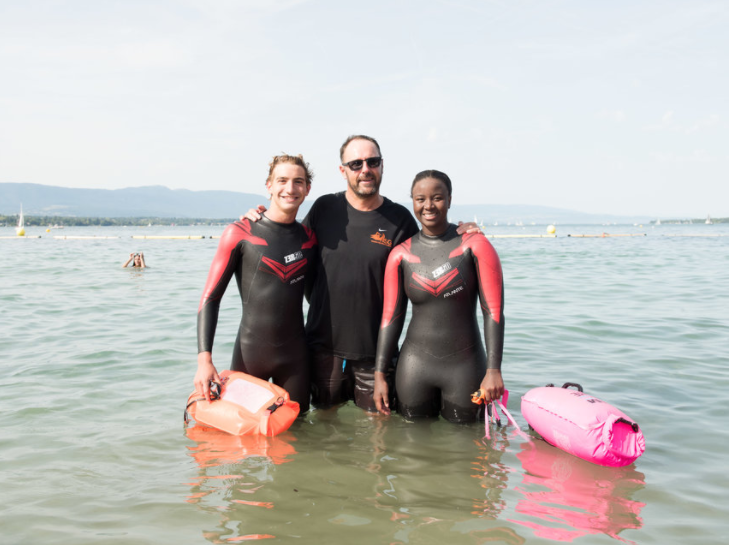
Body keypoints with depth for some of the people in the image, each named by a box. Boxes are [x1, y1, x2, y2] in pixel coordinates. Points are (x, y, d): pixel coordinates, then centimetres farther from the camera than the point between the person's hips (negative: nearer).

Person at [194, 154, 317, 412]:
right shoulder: (240, 233, -6)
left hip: (295, 355, 3)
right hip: (250, 352, -3)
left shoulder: (310, 238, 5)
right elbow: (210, 298, -6)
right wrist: (204, 359, -15)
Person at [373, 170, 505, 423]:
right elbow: (391, 317, 3)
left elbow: (494, 311, -7)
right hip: (414, 364, 2)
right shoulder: (400, 255, 2)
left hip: (465, 365, -2)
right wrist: (380, 374, 0)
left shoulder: (474, 246, -5)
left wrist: (493, 369, -12)